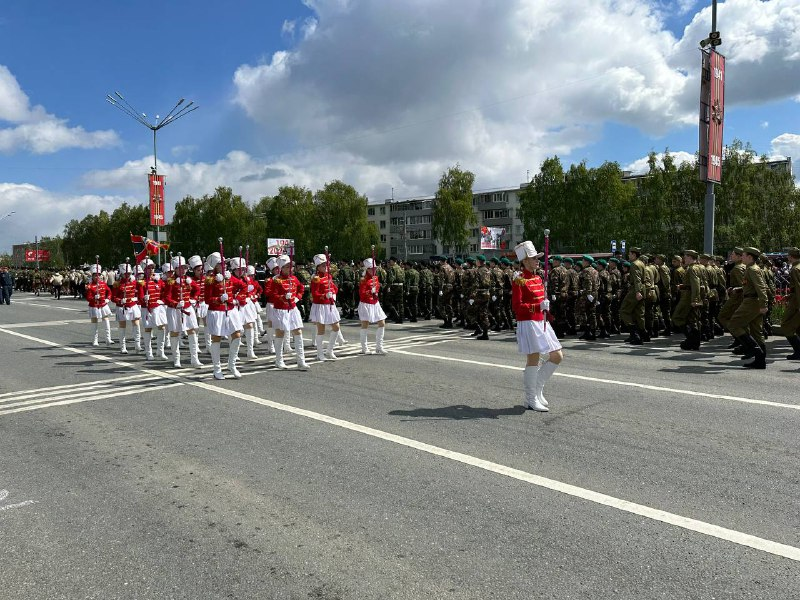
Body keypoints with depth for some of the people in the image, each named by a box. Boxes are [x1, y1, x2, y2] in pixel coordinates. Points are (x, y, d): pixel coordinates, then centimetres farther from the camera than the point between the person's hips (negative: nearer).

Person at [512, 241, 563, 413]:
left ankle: (537, 387, 22)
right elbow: (517, 306, -18)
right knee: (533, 359, -4)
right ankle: (531, 400, 7)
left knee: (557, 356, 8)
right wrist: (539, 306, -24)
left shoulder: (538, 279, 15)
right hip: (528, 323, -9)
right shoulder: (519, 281, -12)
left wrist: (546, 306, 14)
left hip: (542, 323, 9)